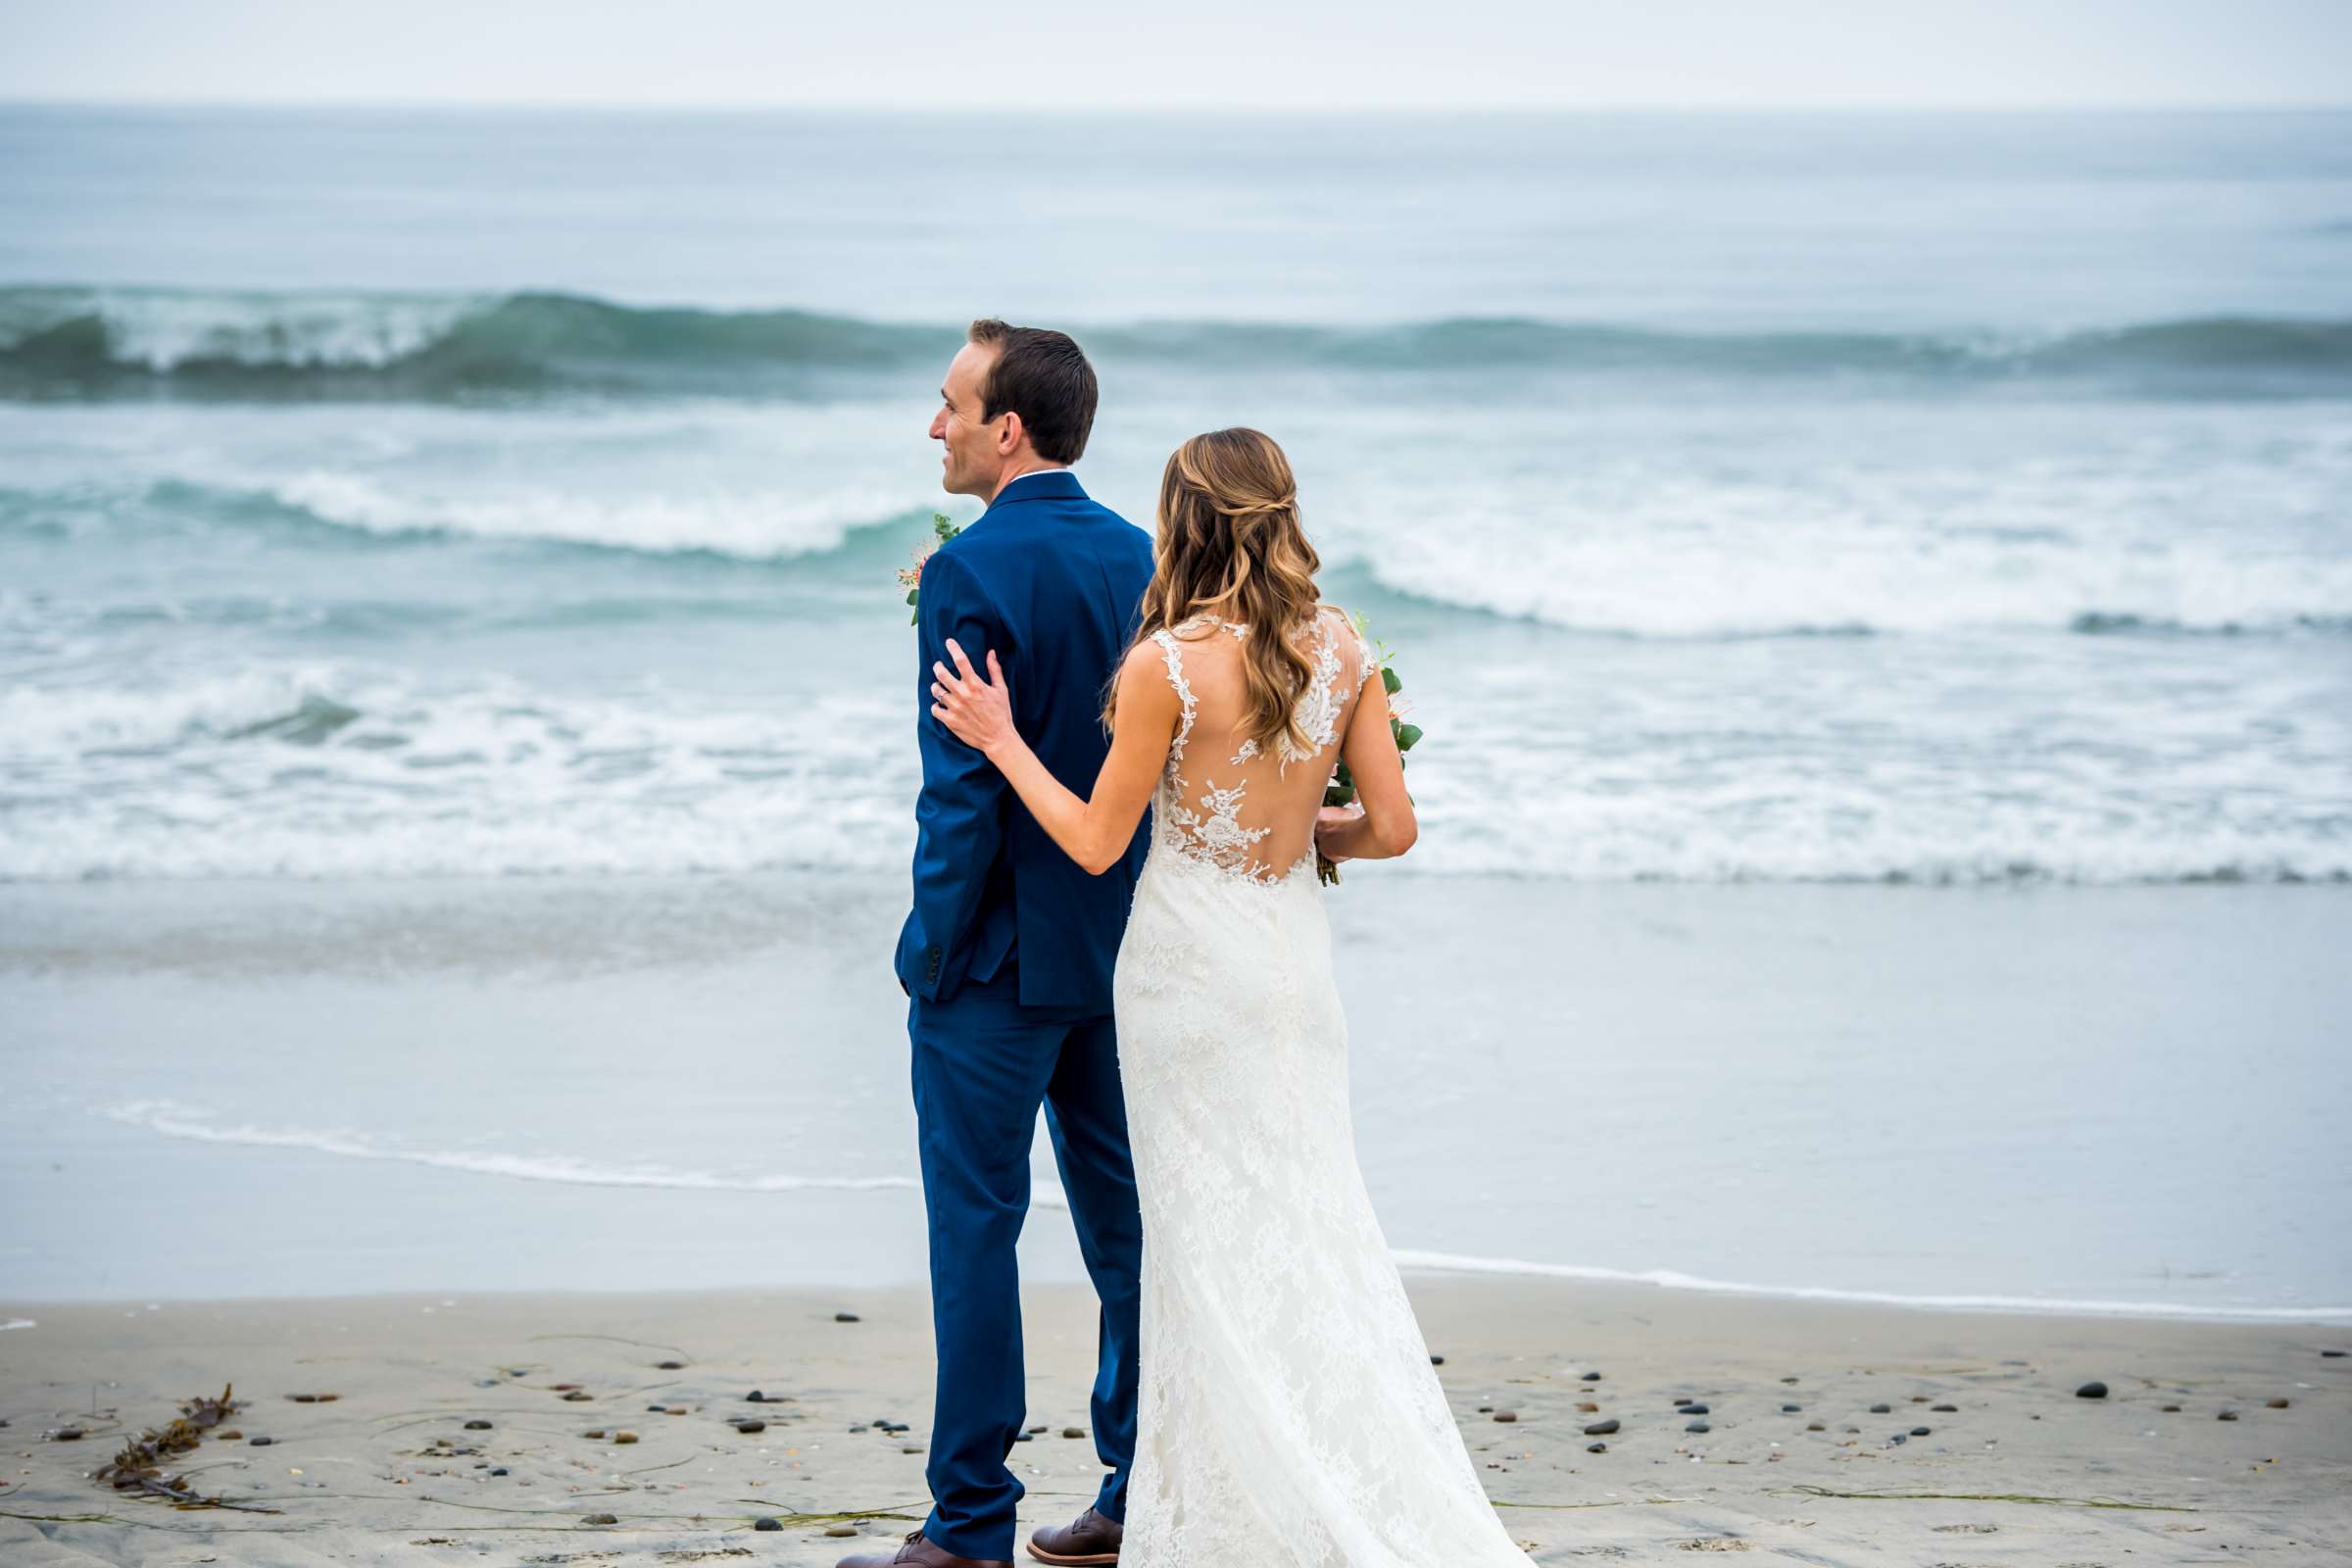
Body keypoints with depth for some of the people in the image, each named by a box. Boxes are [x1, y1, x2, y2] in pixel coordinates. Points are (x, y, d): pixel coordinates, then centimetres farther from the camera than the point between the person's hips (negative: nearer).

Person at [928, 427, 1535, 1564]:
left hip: (1191, 959, -4)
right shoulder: (1342, 648, -3)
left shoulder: (1168, 664, -17)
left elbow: (1096, 843, -10)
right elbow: (1392, 827, 0)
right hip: (1296, 953, 5)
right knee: (1317, 1225, 12)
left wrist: (1003, 742, 2)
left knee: (1217, 1237, 5)